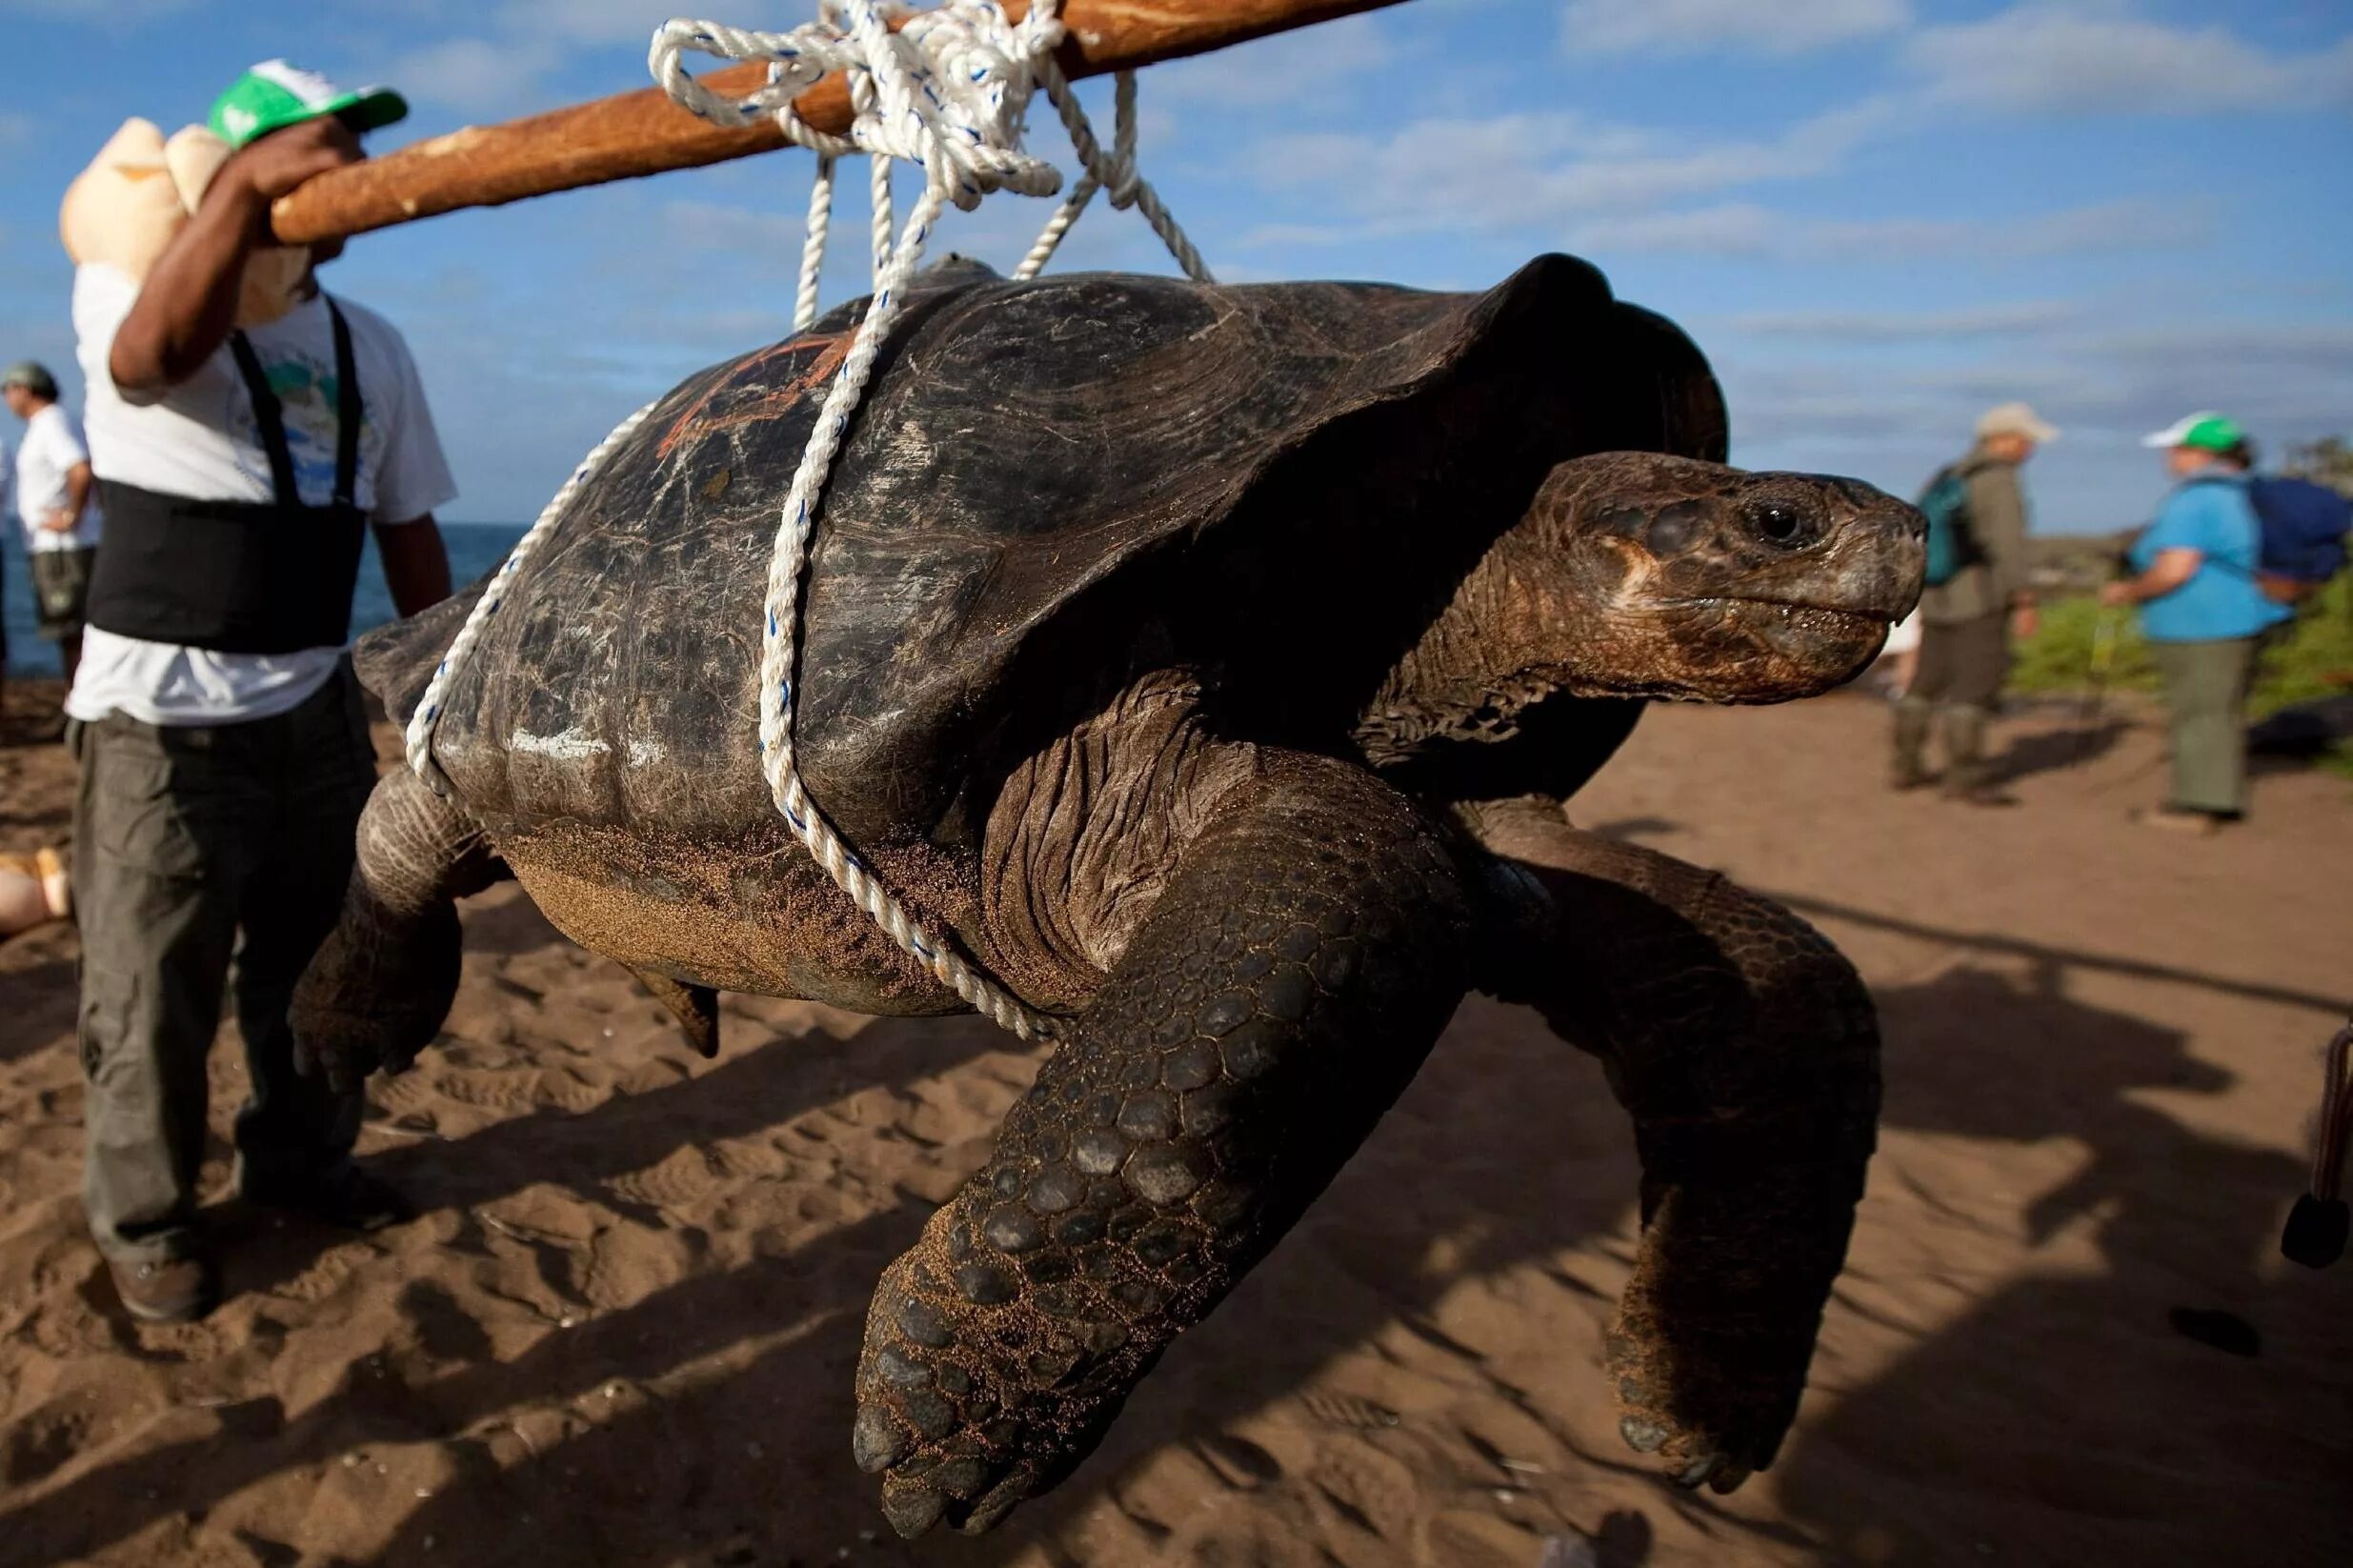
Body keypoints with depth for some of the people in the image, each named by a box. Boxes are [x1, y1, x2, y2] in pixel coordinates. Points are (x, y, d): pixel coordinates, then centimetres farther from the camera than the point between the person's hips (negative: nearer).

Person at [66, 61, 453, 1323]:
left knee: (318, 959, 16)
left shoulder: (372, 346, 8)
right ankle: (142, 1219, 24)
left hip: (315, 704, 5)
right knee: (153, 989, 4)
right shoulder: (123, 287, -5)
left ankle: (299, 1159, 36)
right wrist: (243, 189, -43)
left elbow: (408, 531, 11)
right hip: (160, 714, -5)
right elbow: (155, 352, -31)